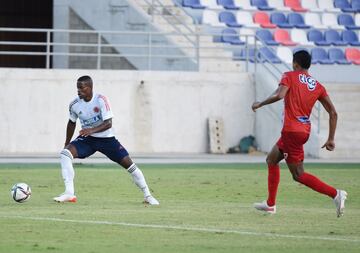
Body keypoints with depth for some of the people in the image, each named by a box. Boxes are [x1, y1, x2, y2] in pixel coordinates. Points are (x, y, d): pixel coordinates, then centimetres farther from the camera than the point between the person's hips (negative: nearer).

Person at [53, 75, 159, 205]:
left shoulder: (101, 100, -21)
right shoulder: (74, 105, -8)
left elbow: (108, 123, -25)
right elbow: (72, 123, 11)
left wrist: (92, 130, -41)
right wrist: (67, 144, 16)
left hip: (106, 138, -3)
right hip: (87, 139, 3)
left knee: (128, 164, -6)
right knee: (65, 153, -23)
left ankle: (147, 196, 12)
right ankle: (69, 193, -26)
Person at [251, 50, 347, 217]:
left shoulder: (290, 76, -3)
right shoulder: (318, 86, 11)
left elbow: (279, 95, -22)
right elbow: (333, 113, 6)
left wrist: (260, 104, -6)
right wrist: (331, 139, 10)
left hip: (291, 130, -7)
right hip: (304, 130, 7)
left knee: (298, 175, -2)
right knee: (271, 160, 21)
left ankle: (335, 194, -16)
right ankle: (270, 204, 22)